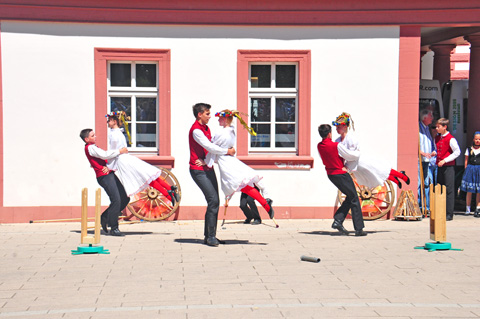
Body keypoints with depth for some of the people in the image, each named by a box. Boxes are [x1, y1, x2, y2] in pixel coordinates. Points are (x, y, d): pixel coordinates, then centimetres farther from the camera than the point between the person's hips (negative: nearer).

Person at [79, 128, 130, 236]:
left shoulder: (94, 147, 26)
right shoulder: (90, 148, -5)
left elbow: (105, 157, 16)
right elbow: (105, 155, -17)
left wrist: (109, 167, -6)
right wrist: (120, 151, -12)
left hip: (110, 174, 10)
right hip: (104, 176, -10)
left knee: (125, 198, 7)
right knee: (116, 200, -16)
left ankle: (105, 217, 18)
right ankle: (114, 228, -10)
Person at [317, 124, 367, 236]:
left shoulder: (319, 146, -1)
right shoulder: (337, 146, -20)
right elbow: (352, 156, -11)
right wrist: (358, 152, 10)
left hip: (331, 175, 7)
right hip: (341, 174, -7)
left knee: (350, 197, 19)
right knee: (354, 200, 3)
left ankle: (337, 220, 4)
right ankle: (359, 229, 3)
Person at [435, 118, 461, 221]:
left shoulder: (450, 139, -12)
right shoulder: (437, 138, 11)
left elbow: (457, 152, -13)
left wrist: (444, 160, -16)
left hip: (448, 166, -7)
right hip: (440, 166, 8)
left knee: (449, 189, -5)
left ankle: (449, 214, -3)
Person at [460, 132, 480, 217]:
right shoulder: (469, 149, 8)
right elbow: (466, 161, 10)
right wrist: (466, 170, 1)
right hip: (470, 169, 1)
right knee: (469, 191, 2)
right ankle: (468, 209, 9)